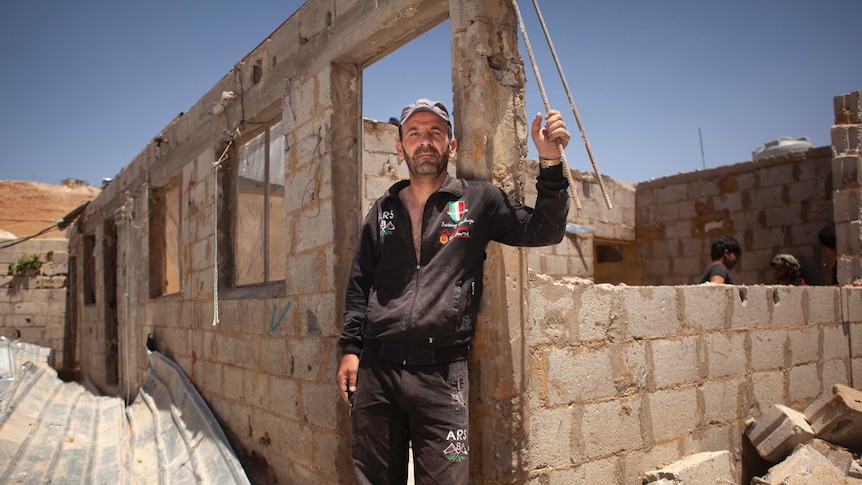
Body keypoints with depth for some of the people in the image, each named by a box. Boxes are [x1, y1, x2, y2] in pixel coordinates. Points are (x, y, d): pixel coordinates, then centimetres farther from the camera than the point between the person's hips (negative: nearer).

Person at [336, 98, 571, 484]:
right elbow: (359, 284, 15)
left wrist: (550, 162, -13)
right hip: (375, 368, 3)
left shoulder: (478, 201, 5)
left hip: (443, 372, -2)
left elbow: (544, 232, -2)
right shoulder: (382, 210, 13)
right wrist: (350, 348, 7)